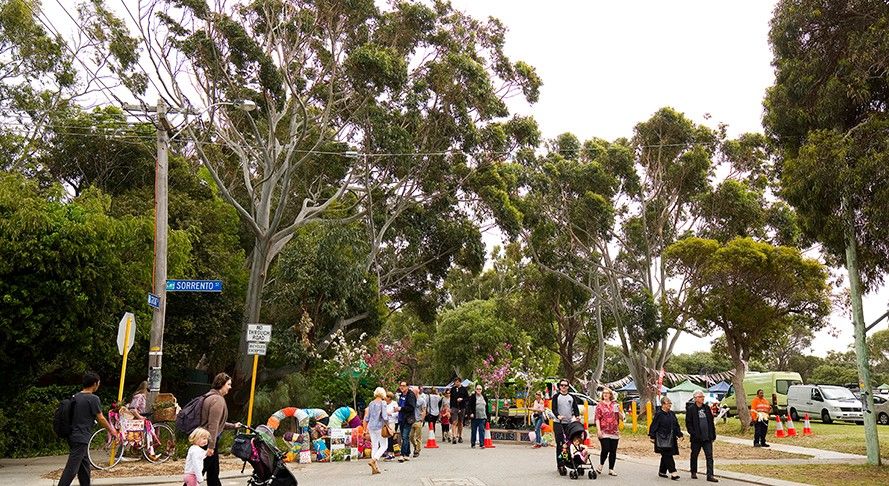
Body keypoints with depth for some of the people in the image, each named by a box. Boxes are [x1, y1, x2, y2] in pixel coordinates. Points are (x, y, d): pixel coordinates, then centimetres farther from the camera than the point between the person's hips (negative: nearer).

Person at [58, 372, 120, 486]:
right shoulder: (93, 398, -13)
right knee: (71, 468, -8)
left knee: (85, 466, 16)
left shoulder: (76, 397, 10)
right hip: (81, 439, -9)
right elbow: (100, 418, -8)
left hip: (73, 437, 9)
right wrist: (112, 431, 5)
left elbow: (74, 416, 17)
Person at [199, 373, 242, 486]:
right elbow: (213, 424, -22)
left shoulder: (211, 397, 15)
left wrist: (233, 426, 24)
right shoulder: (218, 400, -17)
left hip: (204, 439, 10)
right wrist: (211, 446, -23)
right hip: (208, 441, -10)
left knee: (213, 472, 16)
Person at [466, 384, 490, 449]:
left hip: (482, 417, 2)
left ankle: (482, 444, -4)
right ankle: (472, 444, 15)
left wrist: (487, 415, 12)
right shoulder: (472, 397, 0)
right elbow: (468, 406, -3)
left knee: (482, 430, -5)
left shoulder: (484, 397, 12)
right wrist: (470, 413, -13)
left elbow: (487, 406, 17)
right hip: (474, 417, -2)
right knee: (474, 430, 5)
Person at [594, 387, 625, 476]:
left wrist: (618, 410, -7)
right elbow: (597, 418, -2)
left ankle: (611, 469, 15)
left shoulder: (615, 405, 11)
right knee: (606, 449, -12)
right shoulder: (600, 405, 4)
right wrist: (598, 430, -12)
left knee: (613, 451, 4)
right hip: (604, 432, -3)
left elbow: (622, 418, 11)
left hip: (614, 432, 3)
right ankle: (601, 465, 12)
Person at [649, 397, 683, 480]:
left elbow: (676, 425, 18)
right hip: (662, 438, -7)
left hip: (671, 439, 7)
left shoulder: (672, 414, 11)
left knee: (666, 456, 11)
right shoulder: (658, 414, -10)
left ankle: (662, 471, 22)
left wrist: (679, 435, 13)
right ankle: (673, 472, -16)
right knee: (667, 455, -12)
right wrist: (652, 437, -9)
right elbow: (654, 426, -8)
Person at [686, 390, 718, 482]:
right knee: (694, 455, 11)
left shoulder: (707, 408, 9)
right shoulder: (690, 409, -5)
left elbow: (711, 422, 13)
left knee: (709, 456, -4)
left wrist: (713, 435, 9)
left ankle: (710, 475, -4)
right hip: (696, 438, -3)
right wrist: (693, 434, -15)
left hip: (707, 437, 3)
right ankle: (693, 473, 27)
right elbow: (688, 423, -6)